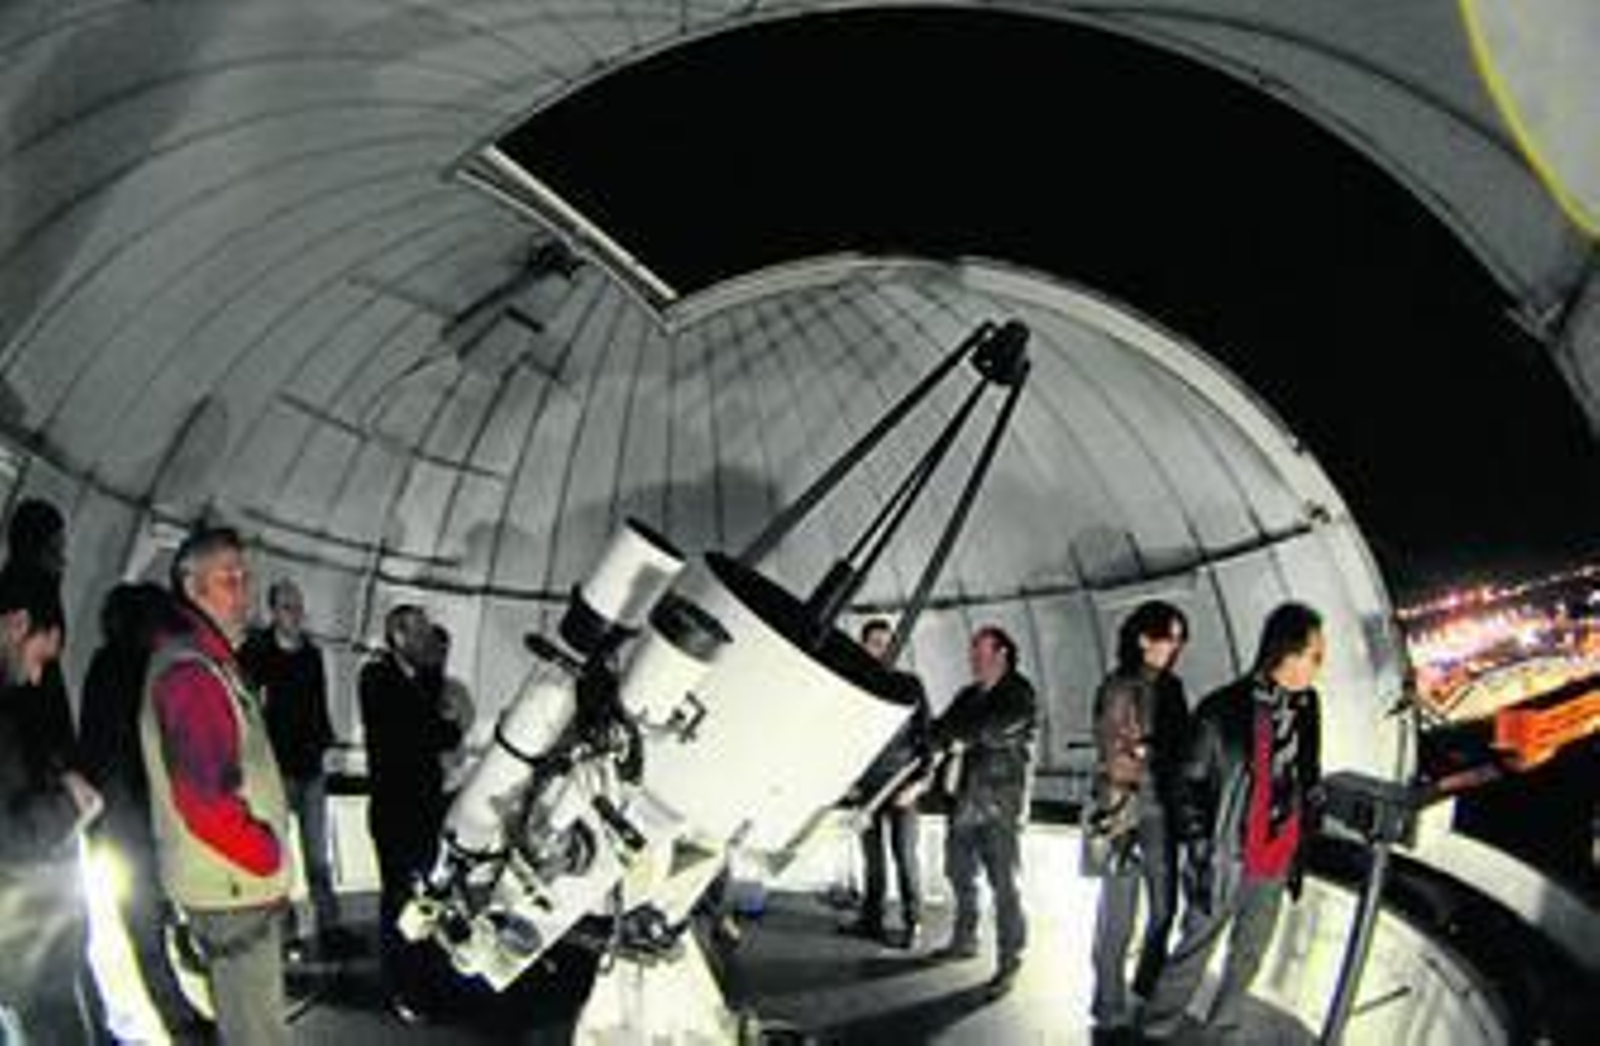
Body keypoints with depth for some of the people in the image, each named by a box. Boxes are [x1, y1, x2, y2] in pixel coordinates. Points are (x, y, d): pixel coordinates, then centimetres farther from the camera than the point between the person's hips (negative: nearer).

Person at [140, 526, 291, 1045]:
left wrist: (270, 854, 12)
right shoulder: (189, 671, -19)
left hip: (239, 881, 10)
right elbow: (204, 799, -26)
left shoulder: (212, 661, 14)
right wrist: (271, 858, -14)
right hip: (232, 886, -10)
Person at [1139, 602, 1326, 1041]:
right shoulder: (1223, 710, -16)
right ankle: (1156, 1030, 19)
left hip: (1276, 866, 5)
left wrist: (1304, 838, 9)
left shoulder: (1305, 707, -1)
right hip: (1226, 861, -5)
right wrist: (1199, 851, -11)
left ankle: (1222, 1027, 37)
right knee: (1194, 952, 5)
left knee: (1249, 955, 19)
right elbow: (1190, 785, -9)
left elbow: (1309, 779, 11)